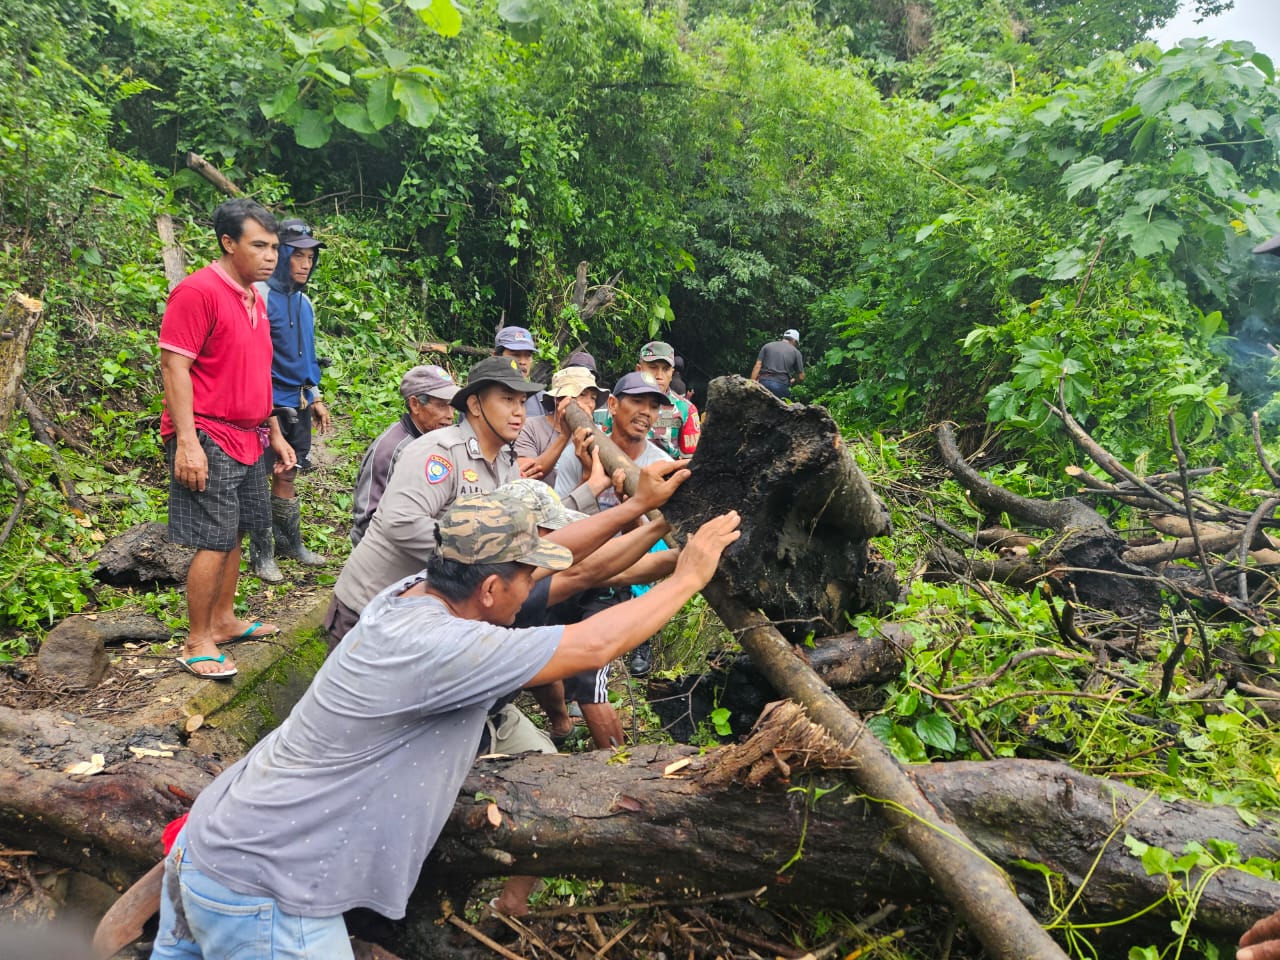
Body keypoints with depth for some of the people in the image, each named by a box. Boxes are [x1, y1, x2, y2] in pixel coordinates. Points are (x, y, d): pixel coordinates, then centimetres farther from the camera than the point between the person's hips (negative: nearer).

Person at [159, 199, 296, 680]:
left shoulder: (256, 298, 14)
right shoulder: (198, 291, -12)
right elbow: (174, 366, -17)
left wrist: (275, 434, 20)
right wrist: (186, 441, -23)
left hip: (248, 439, 8)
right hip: (208, 440, -8)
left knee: (235, 534, 14)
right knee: (215, 542, -5)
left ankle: (224, 621, 28)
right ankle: (196, 643, 7)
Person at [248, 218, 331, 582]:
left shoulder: (305, 303, 11)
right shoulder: (261, 296, -13)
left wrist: (315, 398, 18)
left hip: (297, 406, 7)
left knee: (288, 477, 16)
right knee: (264, 477, 0)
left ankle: (291, 543, 28)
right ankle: (261, 555, 11)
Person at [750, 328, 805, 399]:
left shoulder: (767, 346, 18)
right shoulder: (796, 352, 13)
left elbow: (757, 366, 7)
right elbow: (801, 377, 13)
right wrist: (791, 381, 33)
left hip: (764, 382, 2)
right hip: (781, 386, -2)